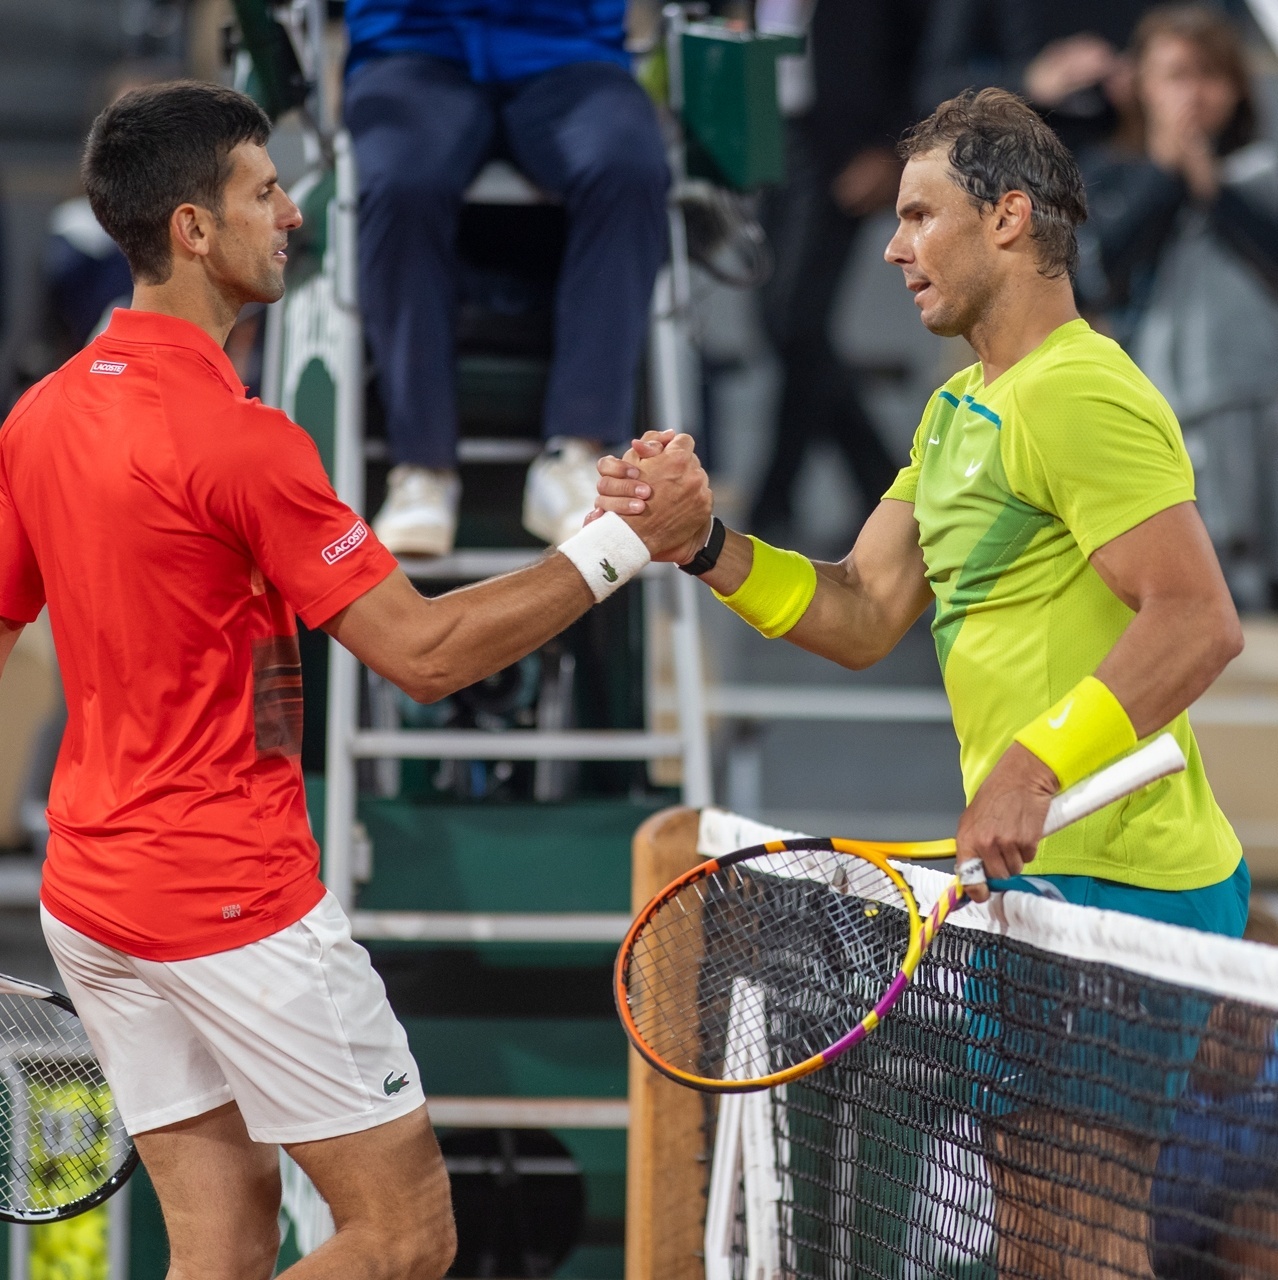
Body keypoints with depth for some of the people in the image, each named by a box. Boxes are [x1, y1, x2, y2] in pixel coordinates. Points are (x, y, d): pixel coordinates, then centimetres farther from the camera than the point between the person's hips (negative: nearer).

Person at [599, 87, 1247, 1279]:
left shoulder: (1081, 395, -15)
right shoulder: (958, 409, 18)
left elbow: (1199, 622, -23)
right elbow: (861, 619, 15)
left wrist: (1036, 765, -28)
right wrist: (706, 545, 1)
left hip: (1113, 886, -10)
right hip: (1041, 875, 10)